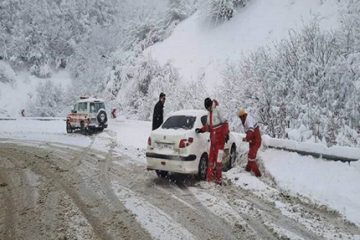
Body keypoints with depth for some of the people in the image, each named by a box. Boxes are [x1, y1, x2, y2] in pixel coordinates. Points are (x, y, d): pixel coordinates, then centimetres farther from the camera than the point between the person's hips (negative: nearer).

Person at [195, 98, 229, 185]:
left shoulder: (217, 110, -13)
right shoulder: (209, 113, 14)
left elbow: (224, 123, -17)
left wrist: (226, 134, -20)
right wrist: (201, 130, 14)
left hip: (220, 138, -8)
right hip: (213, 138, 8)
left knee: (218, 160, -5)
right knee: (211, 158, 10)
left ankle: (218, 179, 4)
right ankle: (210, 178, 17)